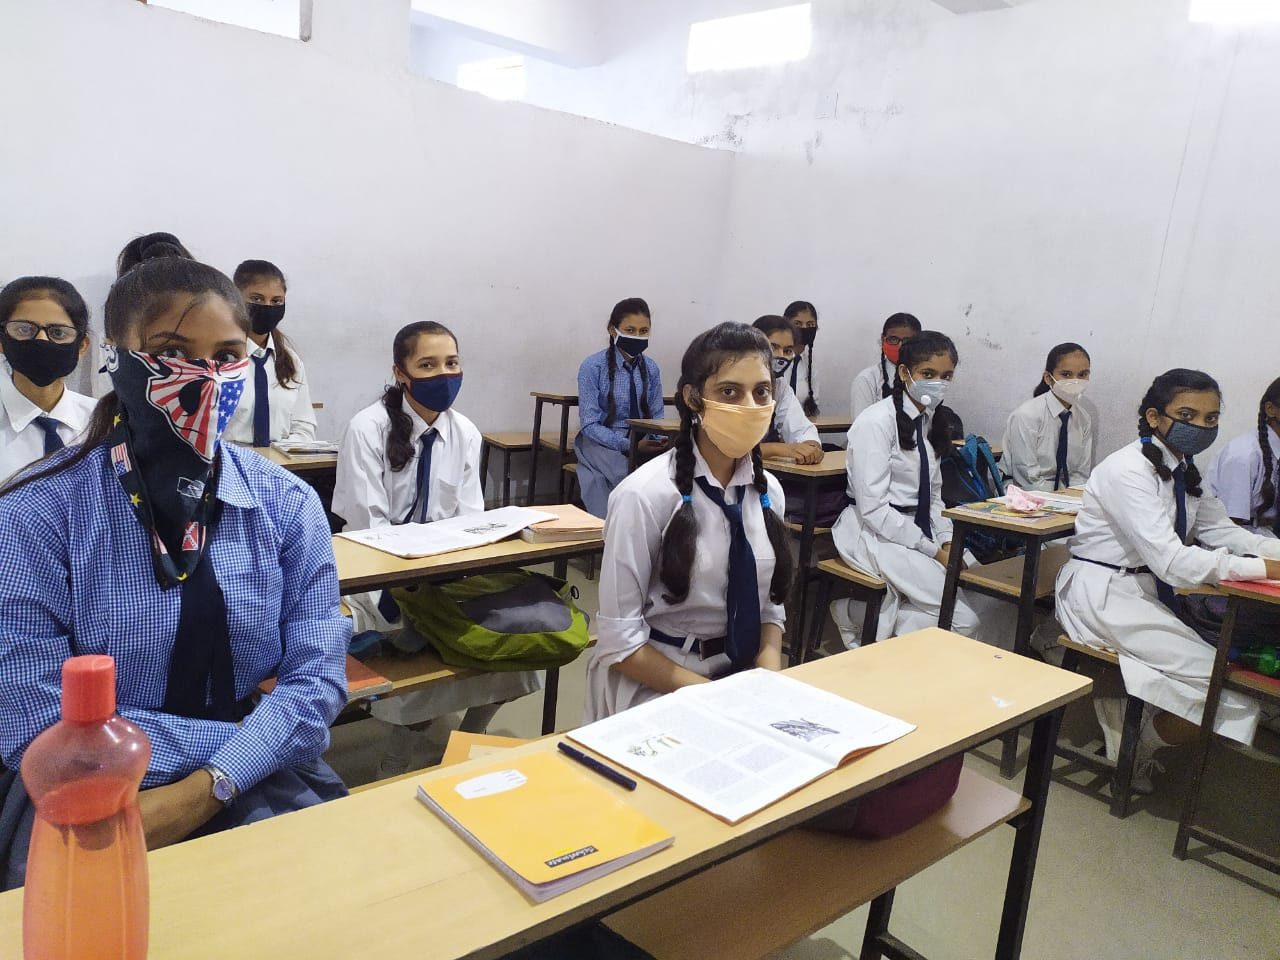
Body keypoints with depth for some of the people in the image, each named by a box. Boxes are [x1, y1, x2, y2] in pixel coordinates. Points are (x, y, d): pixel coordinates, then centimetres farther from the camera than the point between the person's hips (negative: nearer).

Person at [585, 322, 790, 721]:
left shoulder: (768, 490, 1)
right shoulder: (646, 494, -17)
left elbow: (770, 605, 9)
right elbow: (619, 639, -15)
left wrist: (768, 681, -8)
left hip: (741, 672, 5)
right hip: (653, 682, -5)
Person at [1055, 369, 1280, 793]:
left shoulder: (1182, 469, 6)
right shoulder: (1128, 471, -21)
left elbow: (1220, 530, 7)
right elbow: (1173, 562, -27)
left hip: (1148, 591, 9)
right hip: (1103, 594, -9)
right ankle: (1135, 757, 13)